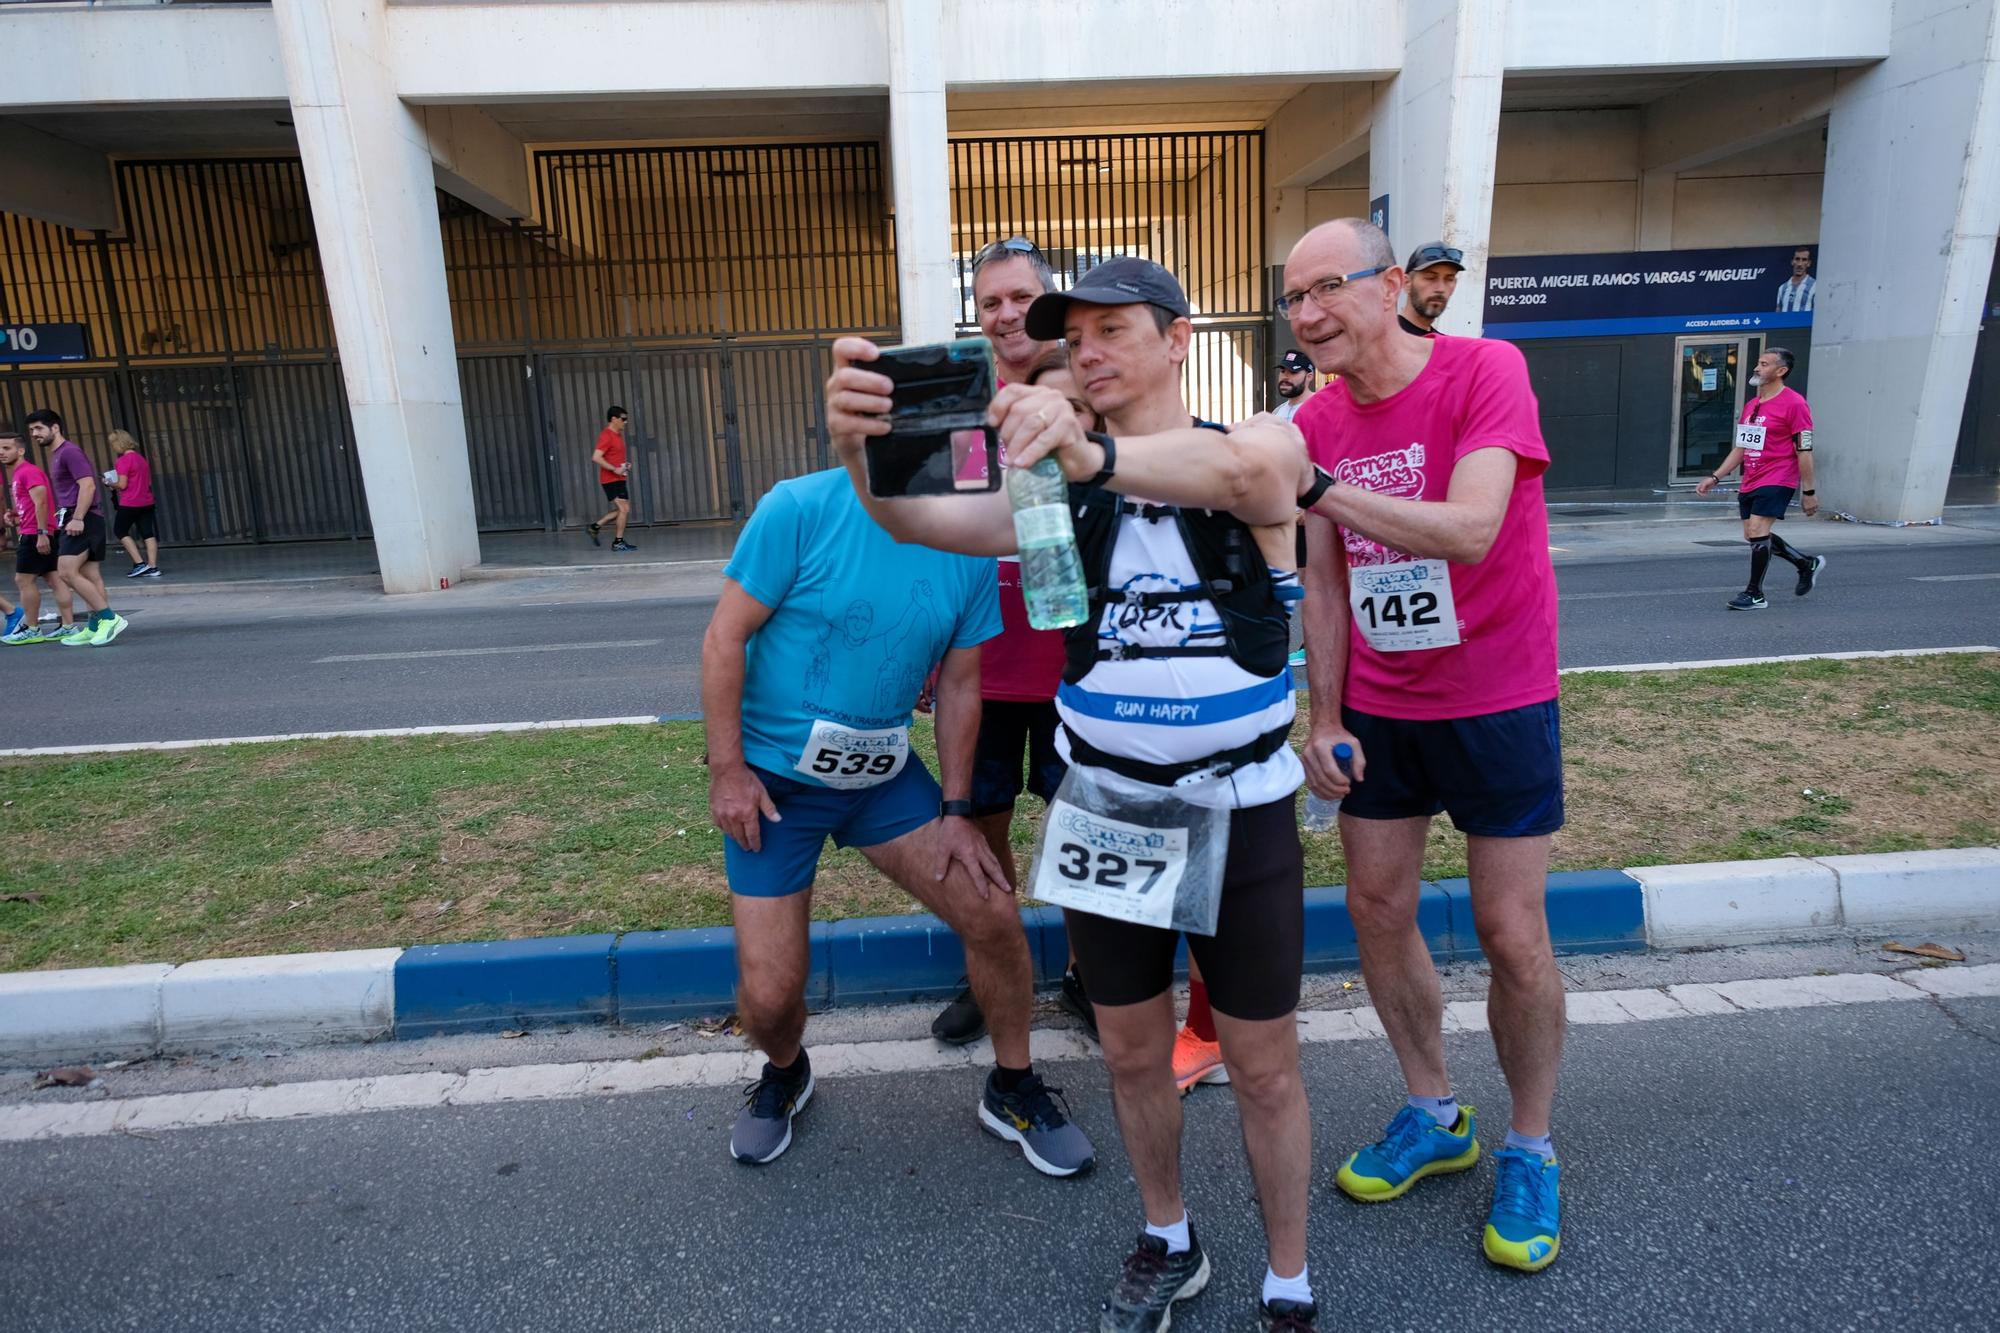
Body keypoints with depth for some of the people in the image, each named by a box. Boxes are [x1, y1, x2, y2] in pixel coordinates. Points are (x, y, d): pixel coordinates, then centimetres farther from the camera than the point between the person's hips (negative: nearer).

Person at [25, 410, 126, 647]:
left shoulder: (69, 451, -8)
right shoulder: (55, 455, 22)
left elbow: (88, 485, -18)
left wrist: (77, 519, -22)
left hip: (82, 520, -10)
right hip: (74, 521, 10)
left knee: (66, 572, -16)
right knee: (90, 576, 7)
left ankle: (110, 617, -15)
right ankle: (95, 628, 8)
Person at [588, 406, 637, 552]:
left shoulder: (618, 435, 14)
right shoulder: (606, 436, -14)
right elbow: (596, 457, -24)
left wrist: (624, 465, 10)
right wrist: (615, 469, -23)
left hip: (618, 479, 9)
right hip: (611, 480, -9)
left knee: (622, 510, 13)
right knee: (624, 509, -9)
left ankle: (596, 526, 21)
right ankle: (618, 542, 0)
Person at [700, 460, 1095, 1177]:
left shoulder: (969, 549, -4)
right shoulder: (801, 509, -17)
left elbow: (959, 683, 2)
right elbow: (725, 638, -13)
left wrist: (955, 811, 0)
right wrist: (726, 769, -15)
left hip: (886, 772, 4)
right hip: (775, 777, -3)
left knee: (994, 917, -3)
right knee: (769, 994, -4)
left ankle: (1012, 1089, 24)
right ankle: (784, 1073, 35)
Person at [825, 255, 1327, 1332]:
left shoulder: (1265, 447, -7)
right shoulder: (1063, 488, 0)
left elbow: (1239, 470, -34)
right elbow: (923, 521, -15)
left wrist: (1094, 453, -51)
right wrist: (861, 450, -36)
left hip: (1240, 811, -2)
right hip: (1105, 808, 3)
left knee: (1263, 1066, 11)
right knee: (1133, 1052, 17)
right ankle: (1167, 1246, 43)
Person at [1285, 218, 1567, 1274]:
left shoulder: (1485, 370, -14)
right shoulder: (1315, 423, 0)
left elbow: (1469, 532, -28)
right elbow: (1324, 583, 2)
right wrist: (1324, 718, -2)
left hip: (1498, 703, -4)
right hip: (1377, 711, 5)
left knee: (1511, 934, 2)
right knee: (1377, 910, 9)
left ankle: (1529, 1150, 26)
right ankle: (1433, 1114, 31)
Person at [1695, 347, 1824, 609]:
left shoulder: (1794, 403, -10)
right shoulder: (1751, 405, 14)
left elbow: (1804, 451, -11)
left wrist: (1809, 492, -12)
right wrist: (1714, 477, 13)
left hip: (1776, 481, -8)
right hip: (1750, 483, 8)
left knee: (1757, 531, -14)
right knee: (1754, 536, 11)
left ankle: (1755, 595, -4)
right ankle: (1807, 564, 32)